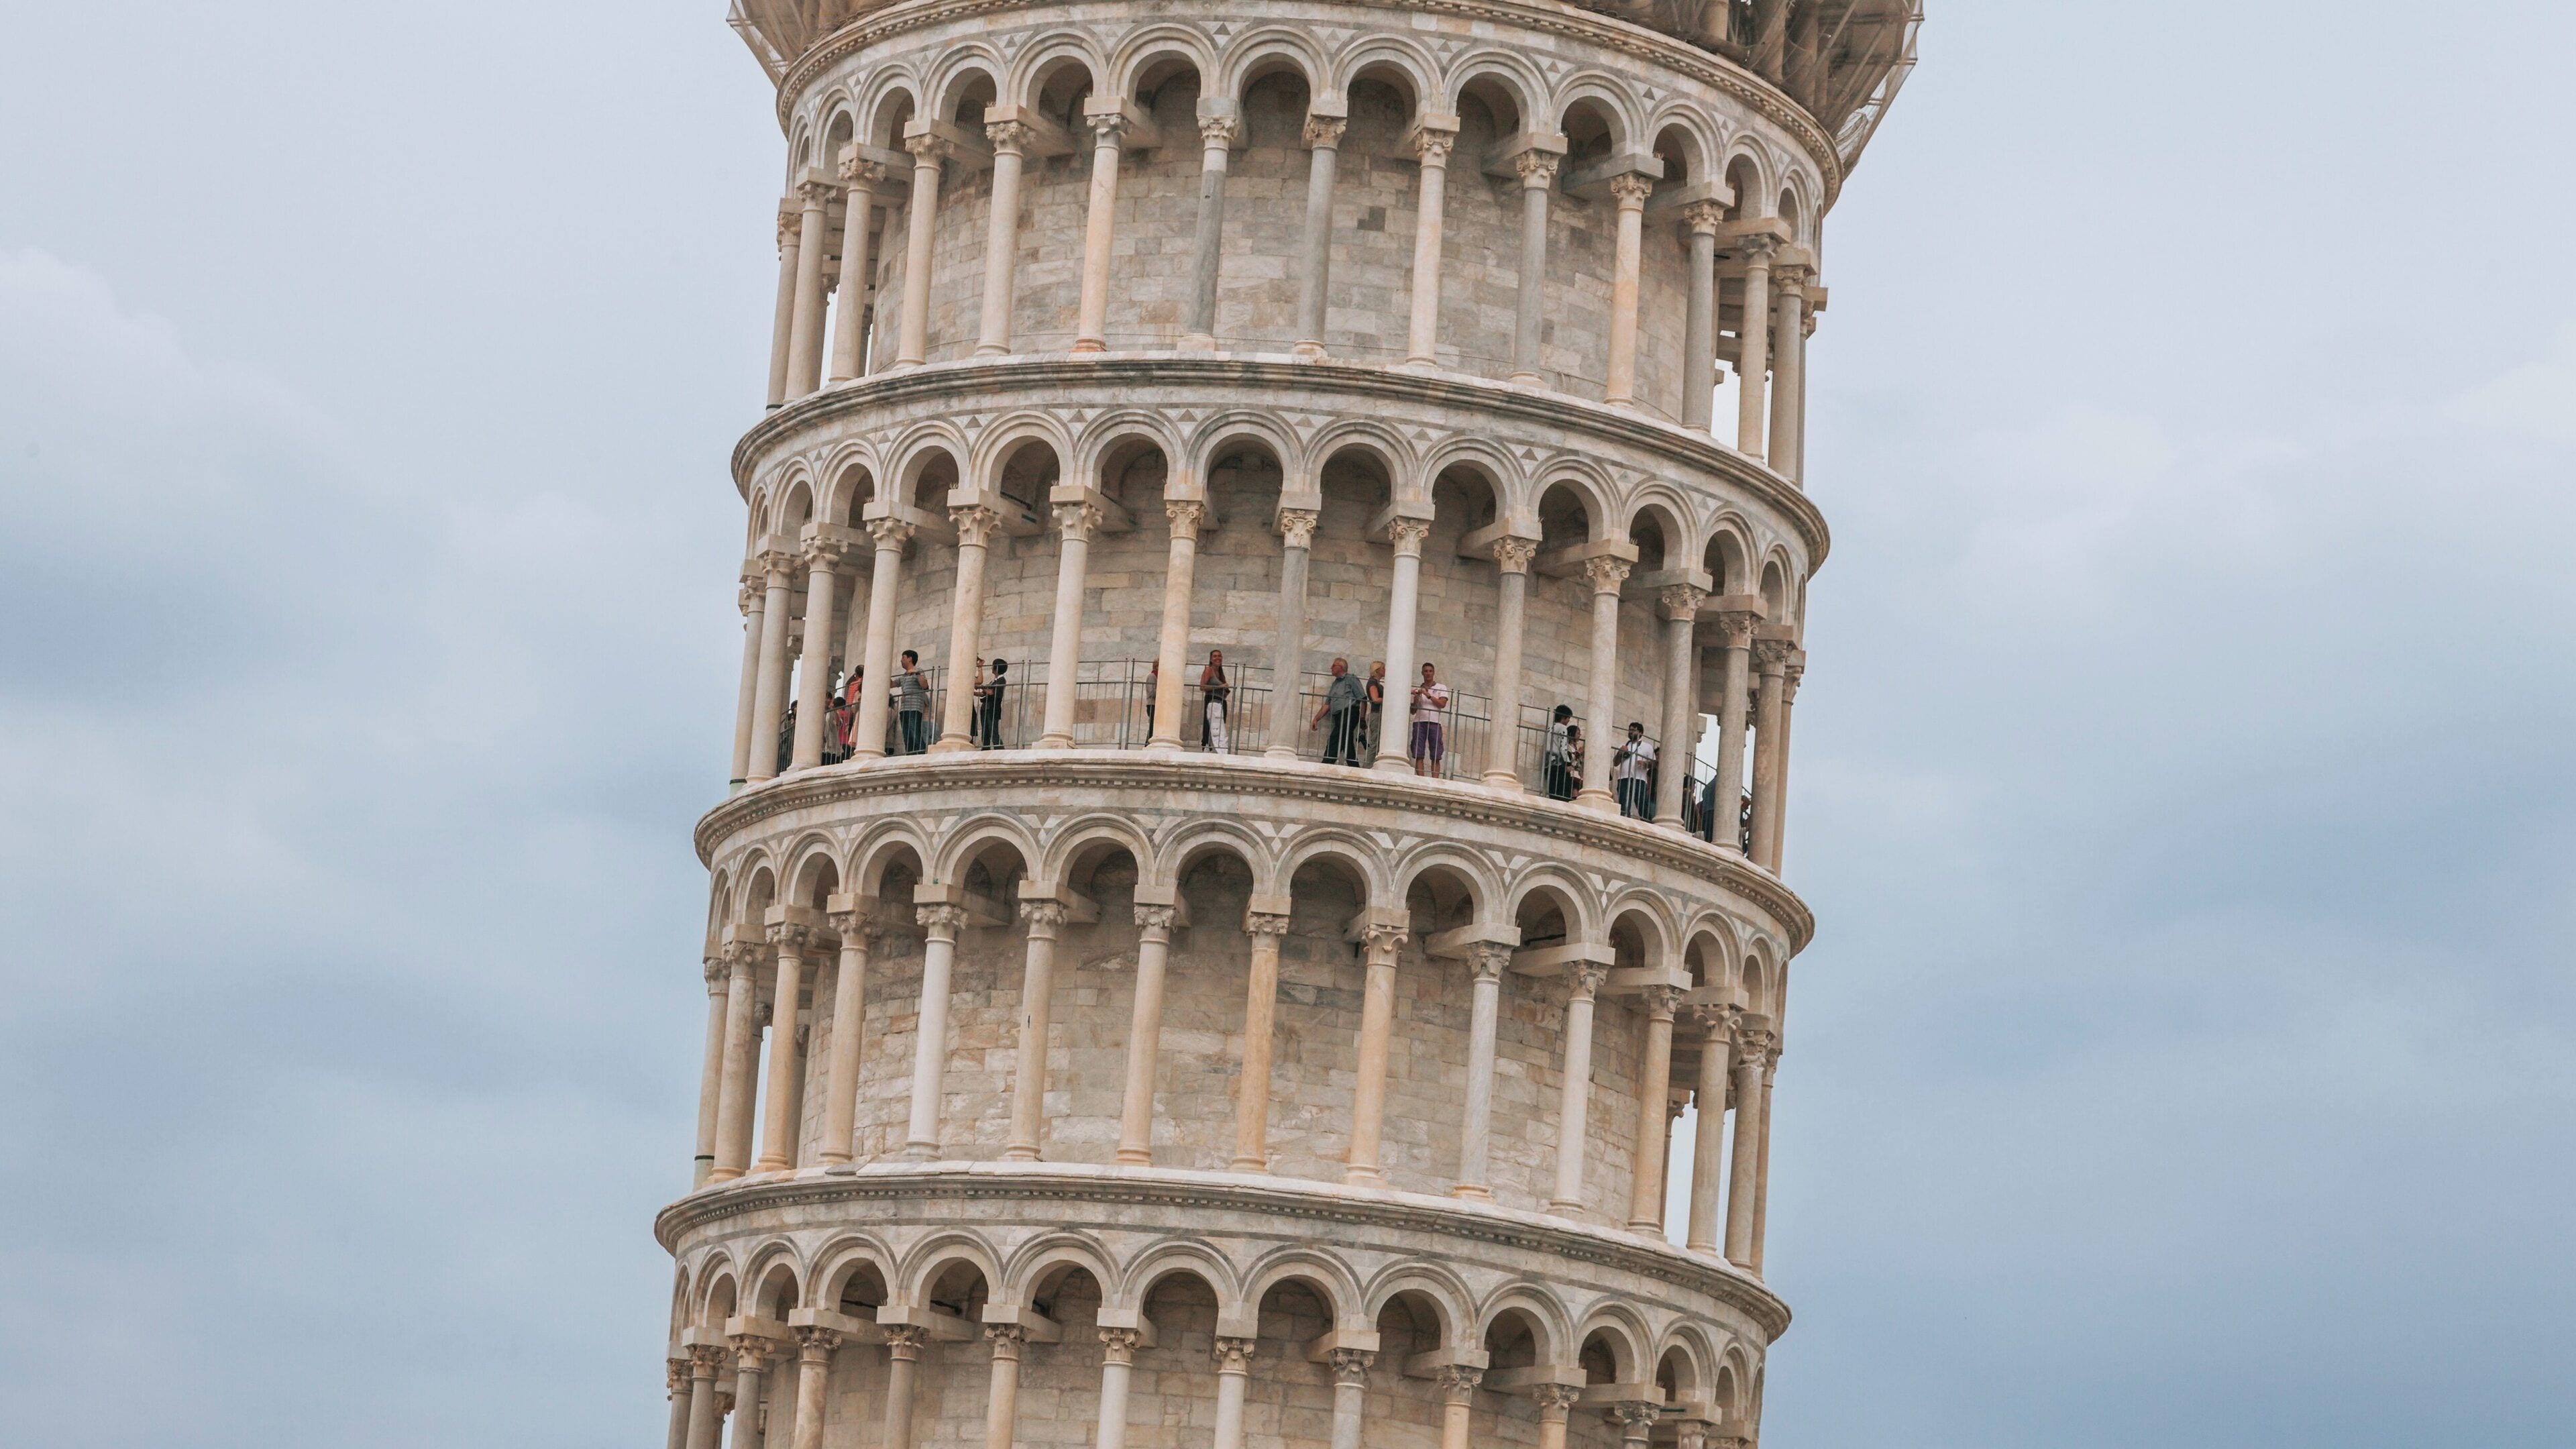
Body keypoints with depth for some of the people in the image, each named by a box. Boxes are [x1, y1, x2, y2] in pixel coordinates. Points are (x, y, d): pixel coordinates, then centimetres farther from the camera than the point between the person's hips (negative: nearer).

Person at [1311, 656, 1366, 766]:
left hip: (1349, 714, -8)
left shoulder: (1351, 680, 1)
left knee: (1334, 741, -17)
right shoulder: (1335, 684, 25)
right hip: (1339, 717, 8)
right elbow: (1327, 705, 22)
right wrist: (1316, 719, 12)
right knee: (1348, 745, 6)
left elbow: (1363, 699, -6)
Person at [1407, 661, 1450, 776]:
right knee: (1419, 756, -7)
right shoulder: (1418, 689, 19)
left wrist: (1428, 695, -6)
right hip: (1419, 722, 2)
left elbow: (1442, 704, -3)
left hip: (1434, 723, -2)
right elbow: (1413, 711, 16)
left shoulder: (1441, 688, 12)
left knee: (1436, 757, -7)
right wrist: (1416, 698, -2)